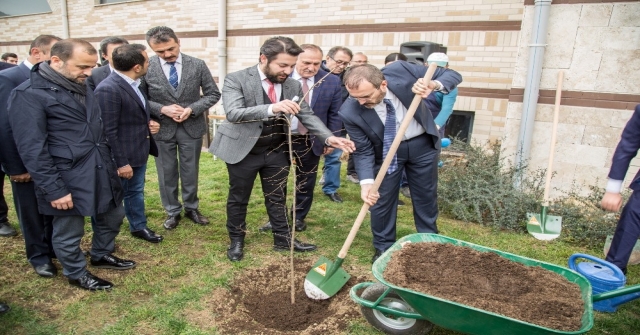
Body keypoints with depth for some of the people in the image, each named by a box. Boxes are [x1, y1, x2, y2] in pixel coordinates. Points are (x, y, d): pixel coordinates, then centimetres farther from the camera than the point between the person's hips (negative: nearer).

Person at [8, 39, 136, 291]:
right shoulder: (28, 94, -15)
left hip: (102, 173, 8)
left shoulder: (81, 87, 9)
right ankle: (77, 274, 35)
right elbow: (32, 150, -18)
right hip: (67, 181, -7)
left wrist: (111, 163, 18)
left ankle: (101, 255, 45)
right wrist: (54, 189, -18)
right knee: (68, 233, 12)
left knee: (113, 216, 21)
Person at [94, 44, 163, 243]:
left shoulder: (133, 83, 4)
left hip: (139, 151, 9)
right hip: (122, 156, -8)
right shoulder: (108, 89, -25)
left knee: (136, 191, 22)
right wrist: (121, 163, -21)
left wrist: (148, 123, 0)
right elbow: (109, 131, -24)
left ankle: (138, 227, 40)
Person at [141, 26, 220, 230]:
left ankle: (191, 208, 33)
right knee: (167, 173, 12)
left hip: (192, 127, 1)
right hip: (162, 129, 0)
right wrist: (162, 109, -19)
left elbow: (213, 94, -1)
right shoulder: (145, 67, -9)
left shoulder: (198, 65, -6)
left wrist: (192, 109, -16)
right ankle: (172, 211, 30)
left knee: (190, 172, 13)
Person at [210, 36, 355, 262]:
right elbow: (233, 113, -31)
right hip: (243, 150, -4)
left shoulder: (293, 85, -3)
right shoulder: (236, 80, -17)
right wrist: (272, 108, -47)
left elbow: (307, 115, -3)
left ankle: (283, 239, 31)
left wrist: (329, 137, -20)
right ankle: (236, 241, 32)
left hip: (276, 151, 4)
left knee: (278, 198, 16)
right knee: (238, 199, 12)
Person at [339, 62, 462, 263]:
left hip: (422, 144, 2)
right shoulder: (350, 112, -27)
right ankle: (384, 249, 27)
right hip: (386, 150, -1)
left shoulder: (400, 71, -27)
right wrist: (367, 182, -33)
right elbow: (363, 151, -18)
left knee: (426, 197, 15)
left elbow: (453, 75, -18)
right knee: (382, 199, 4)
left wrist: (433, 84, -39)